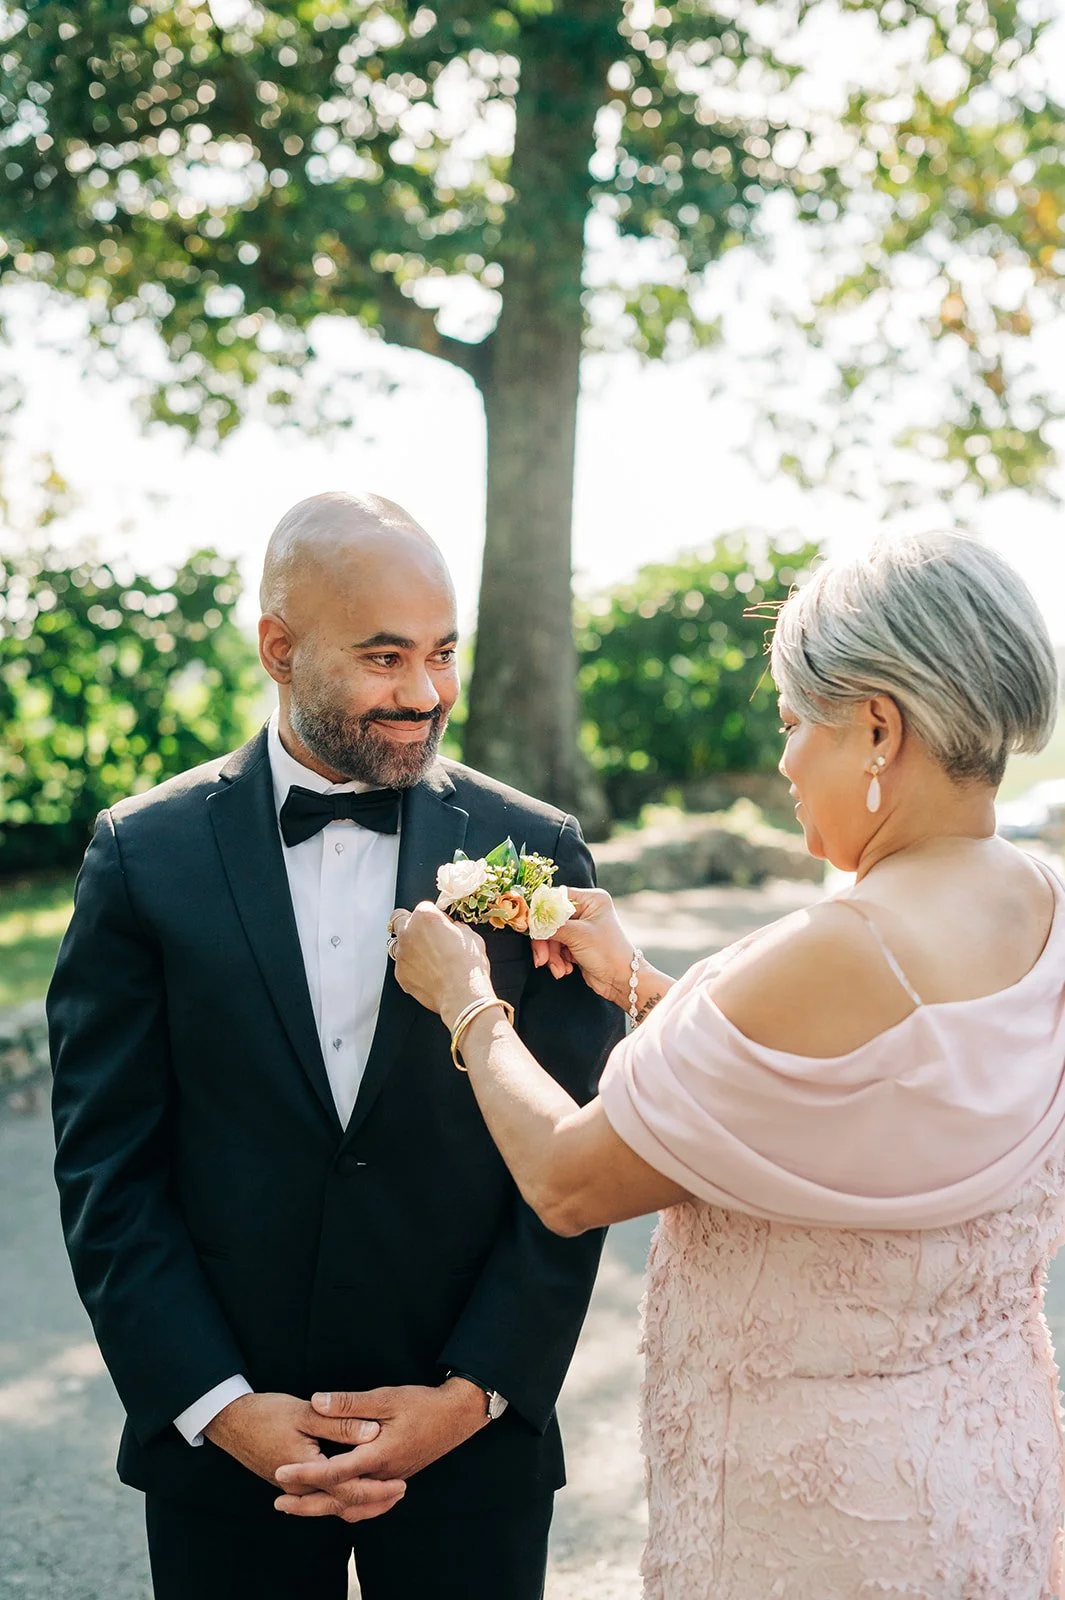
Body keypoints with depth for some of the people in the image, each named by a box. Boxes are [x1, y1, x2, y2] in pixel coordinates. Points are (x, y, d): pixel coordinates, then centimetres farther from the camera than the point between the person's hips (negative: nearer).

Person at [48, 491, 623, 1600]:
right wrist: (215, 1403, -10)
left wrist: (479, 1389, -9)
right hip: (219, 1438, 0)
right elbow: (105, 1165, -4)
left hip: (472, 1432, 0)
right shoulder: (146, 854, -4)